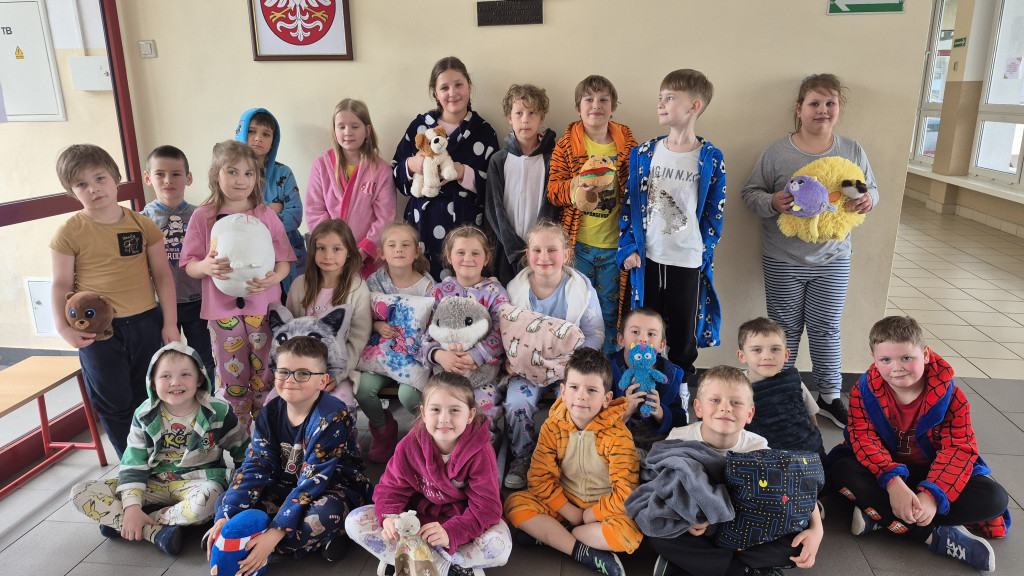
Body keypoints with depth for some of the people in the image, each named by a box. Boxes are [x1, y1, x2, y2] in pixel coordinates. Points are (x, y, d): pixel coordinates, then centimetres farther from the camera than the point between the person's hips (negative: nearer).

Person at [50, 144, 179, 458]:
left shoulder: (142, 224, -1)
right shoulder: (69, 233, -7)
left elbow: (162, 275, 2)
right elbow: (61, 284, -3)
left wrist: (170, 322, -1)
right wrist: (63, 328, -15)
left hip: (146, 323, 2)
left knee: (146, 398, 14)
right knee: (114, 402, 9)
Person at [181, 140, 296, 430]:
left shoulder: (266, 215, 2)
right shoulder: (202, 217, 1)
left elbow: (284, 260, 3)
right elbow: (189, 266, 2)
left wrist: (274, 277, -19)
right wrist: (206, 266, -21)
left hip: (263, 307, 0)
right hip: (222, 310, 0)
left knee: (265, 376, 8)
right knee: (231, 378, 9)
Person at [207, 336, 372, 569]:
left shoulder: (332, 419, -25)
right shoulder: (270, 413, -4)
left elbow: (313, 480, -28)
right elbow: (256, 466, -7)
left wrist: (274, 534, -33)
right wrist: (225, 517, -20)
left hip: (335, 489, -7)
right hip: (288, 487, 8)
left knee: (325, 513, -40)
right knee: (225, 502, -7)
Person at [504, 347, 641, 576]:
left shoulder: (617, 435, -19)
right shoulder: (552, 427, -10)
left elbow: (625, 494, -20)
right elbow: (540, 477, -9)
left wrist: (588, 516, -16)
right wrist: (572, 513, -16)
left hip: (603, 510, -3)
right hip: (564, 503, 3)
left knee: (629, 531, -33)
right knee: (515, 504, -18)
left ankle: (545, 533, -19)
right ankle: (583, 552, -23)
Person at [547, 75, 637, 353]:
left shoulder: (627, 143, 6)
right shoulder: (566, 144, 1)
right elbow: (552, 189, -4)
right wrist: (578, 184, -22)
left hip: (614, 245, 1)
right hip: (577, 244, -1)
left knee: (610, 310, 11)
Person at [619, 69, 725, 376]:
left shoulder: (711, 159, -4)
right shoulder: (643, 153, 3)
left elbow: (714, 213, 1)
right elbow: (630, 203, 5)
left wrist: (703, 254, -3)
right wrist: (628, 249, -2)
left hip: (688, 262, -2)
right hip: (647, 259, 2)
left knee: (683, 339, 11)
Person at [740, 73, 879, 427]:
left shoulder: (852, 151, 3)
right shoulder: (777, 152, -6)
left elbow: (871, 189, 12)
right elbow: (750, 192, -1)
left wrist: (867, 198, -12)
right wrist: (772, 202, -23)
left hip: (832, 259, 2)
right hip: (783, 261, -2)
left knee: (826, 329, 12)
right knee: (785, 330, 10)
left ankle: (829, 396, 29)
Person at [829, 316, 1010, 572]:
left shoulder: (950, 396, -13)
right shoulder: (863, 392, -13)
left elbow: (959, 449, -20)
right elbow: (866, 441, -21)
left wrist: (932, 495, -35)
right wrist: (893, 482, -39)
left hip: (931, 474, 1)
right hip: (885, 472, -1)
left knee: (994, 498, -24)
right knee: (842, 471, -31)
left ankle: (880, 516, -30)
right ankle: (938, 536, -31)